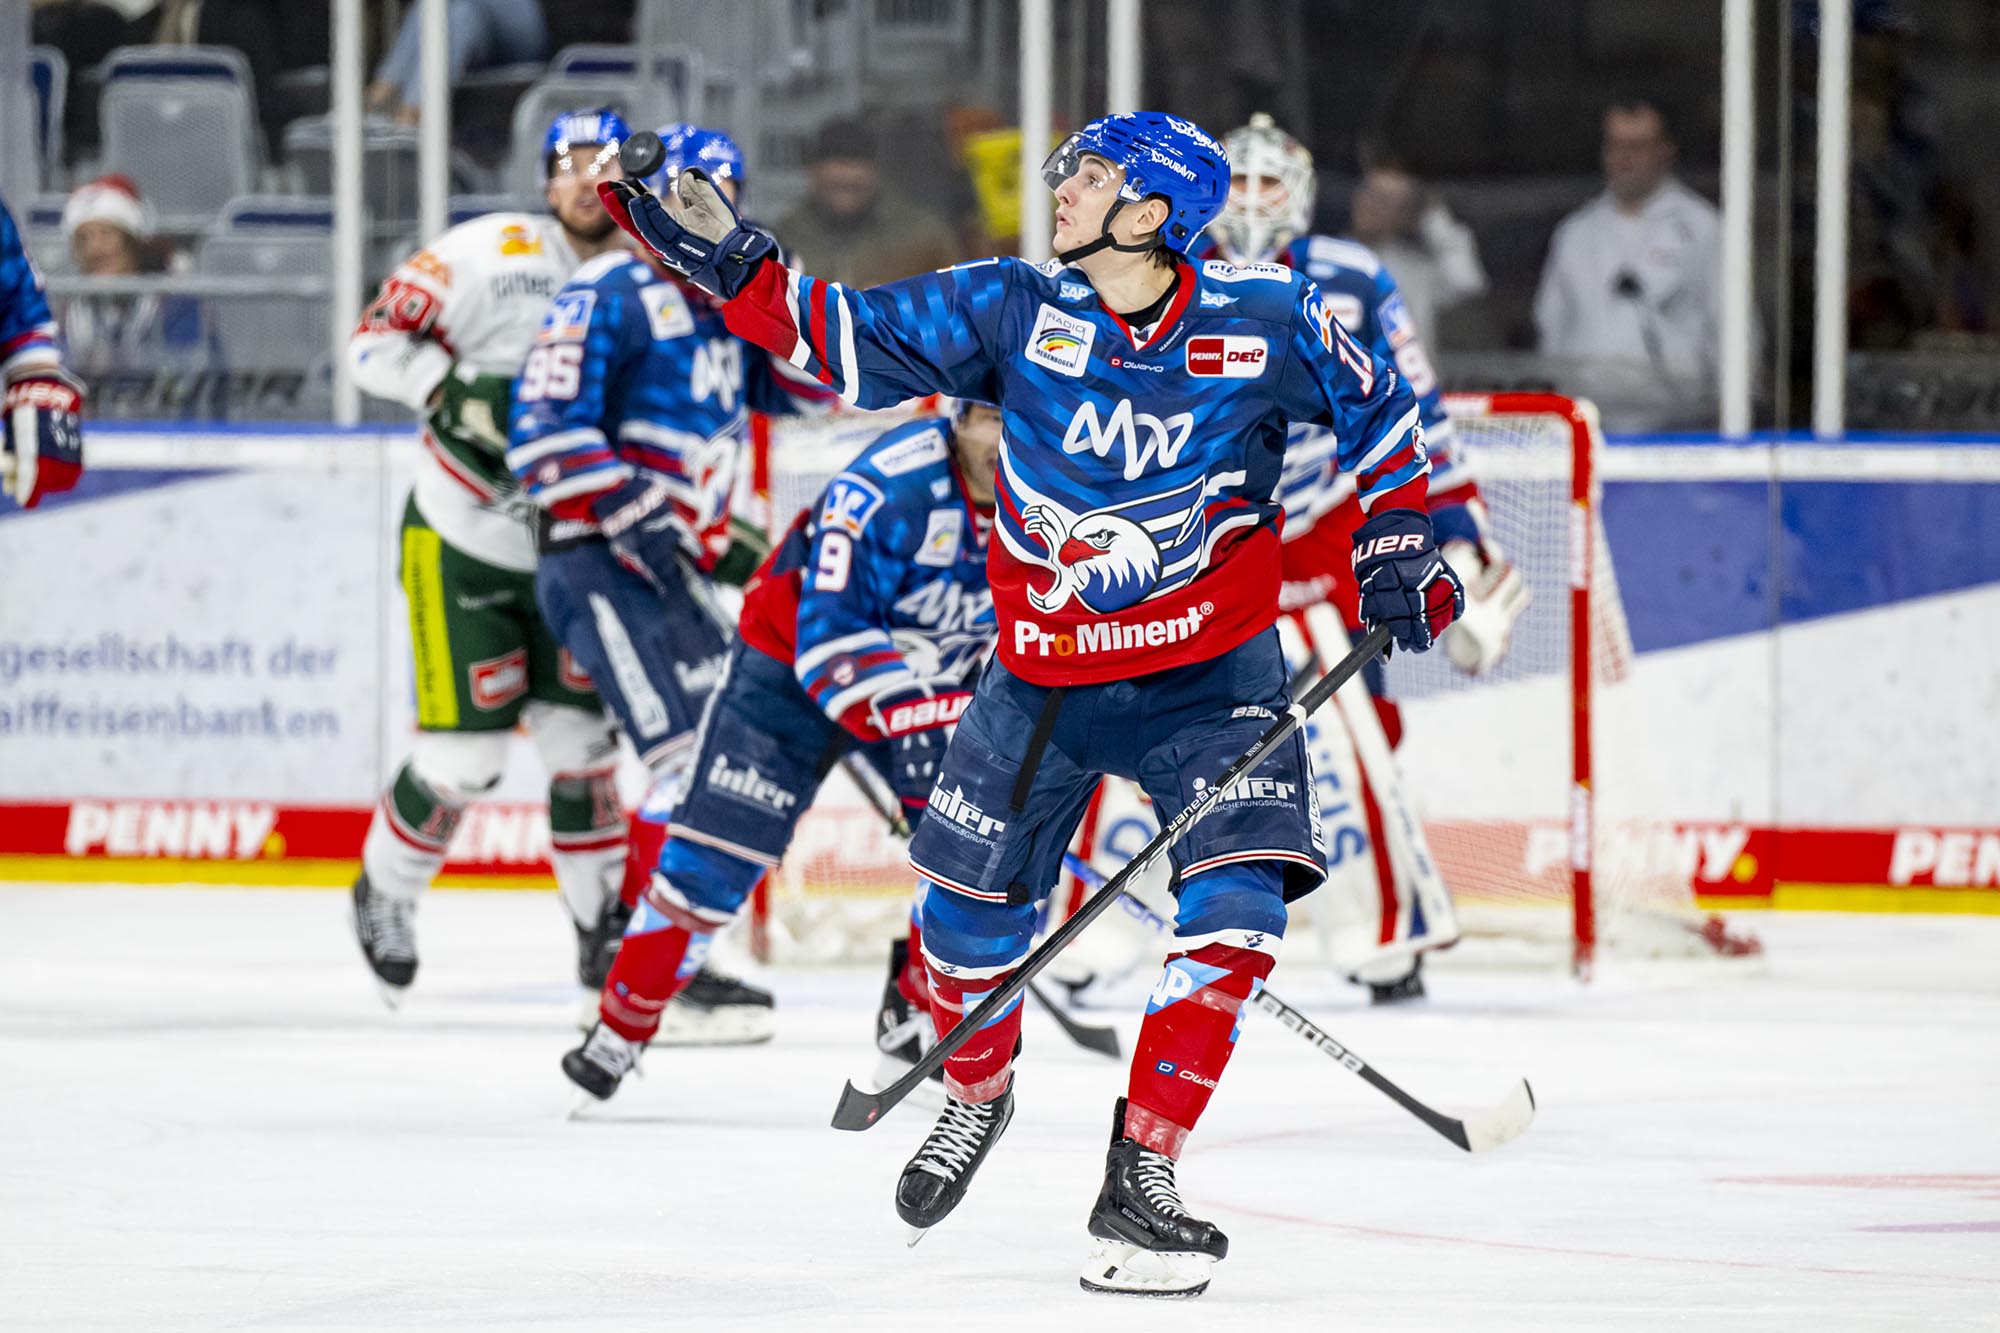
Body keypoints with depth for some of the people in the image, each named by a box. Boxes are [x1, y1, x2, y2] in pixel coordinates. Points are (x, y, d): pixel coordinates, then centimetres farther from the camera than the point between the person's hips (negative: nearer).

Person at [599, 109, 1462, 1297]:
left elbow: (1380, 411, 6)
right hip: (1045, 675, 2)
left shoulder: (1264, 321, -11)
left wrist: (1399, 543, -1)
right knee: (968, 910, 5)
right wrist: (725, 260, -15)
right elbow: (846, 342, -6)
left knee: (1236, 909, -18)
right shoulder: (1013, 310, -8)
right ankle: (977, 1093, 38)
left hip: (1210, 675, -2)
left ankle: (1141, 1177, -11)